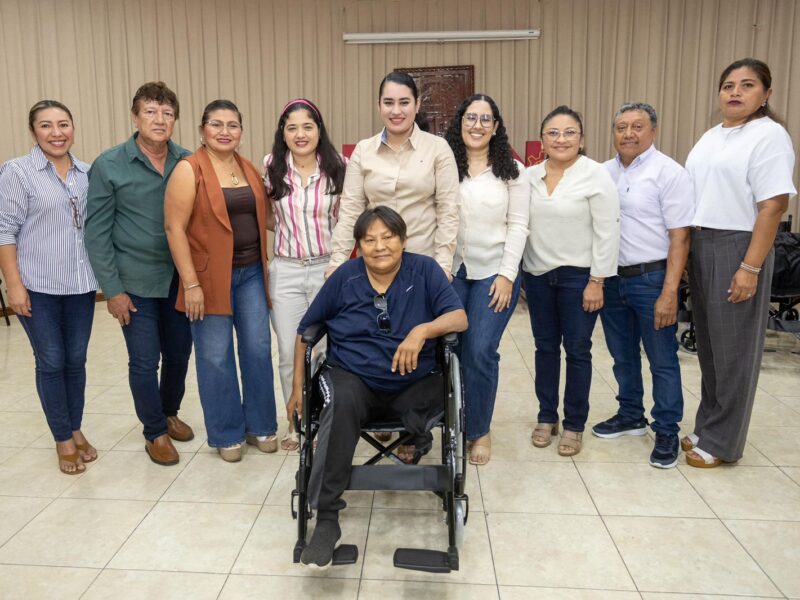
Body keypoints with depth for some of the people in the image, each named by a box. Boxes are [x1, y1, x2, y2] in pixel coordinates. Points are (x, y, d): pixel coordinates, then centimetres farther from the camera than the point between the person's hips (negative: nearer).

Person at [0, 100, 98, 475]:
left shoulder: (87, 173, 6)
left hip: (81, 285, 4)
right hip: (38, 286, -3)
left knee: (76, 360, 11)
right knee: (51, 363, 5)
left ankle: (76, 429, 26)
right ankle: (63, 439, 18)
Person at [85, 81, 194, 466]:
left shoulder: (188, 163, -1)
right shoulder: (109, 166, -7)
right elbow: (96, 232, -5)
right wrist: (112, 289, -8)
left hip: (180, 278, 3)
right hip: (135, 283, -3)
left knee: (179, 354, 14)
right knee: (144, 361, 4)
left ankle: (169, 413, 40)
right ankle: (155, 432, 26)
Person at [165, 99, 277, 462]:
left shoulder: (249, 169, 11)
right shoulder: (189, 170, -8)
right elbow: (174, 228, -12)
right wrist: (191, 283, -17)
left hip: (251, 272, 5)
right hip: (210, 277, -5)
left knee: (258, 350, 8)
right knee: (216, 357, 4)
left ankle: (260, 425, 24)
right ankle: (227, 434, 19)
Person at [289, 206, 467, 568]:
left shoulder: (424, 270, 0)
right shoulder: (344, 278, 3)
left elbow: (459, 318, -10)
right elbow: (306, 331, 10)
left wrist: (422, 330, -30)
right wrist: (297, 388, 7)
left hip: (412, 385, 0)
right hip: (353, 378, 0)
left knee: (440, 389, -34)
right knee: (341, 402, -35)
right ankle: (326, 518, -28)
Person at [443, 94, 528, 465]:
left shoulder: (512, 171, 4)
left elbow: (518, 226, 1)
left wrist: (507, 274, -7)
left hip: (494, 273, -1)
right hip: (450, 271, 1)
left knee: (480, 352, -5)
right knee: (447, 349, 0)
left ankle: (479, 430, 14)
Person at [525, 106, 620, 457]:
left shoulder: (596, 175, -8)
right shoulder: (529, 176, 6)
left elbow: (607, 233, -10)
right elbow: (520, 225, 9)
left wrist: (597, 281, -13)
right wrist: (517, 272, 6)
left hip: (578, 276, -4)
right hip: (537, 275, 4)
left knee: (577, 351, 6)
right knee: (545, 347, 12)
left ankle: (574, 425, 19)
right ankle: (546, 417, 26)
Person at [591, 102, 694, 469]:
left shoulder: (668, 173, -8)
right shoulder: (604, 173, 8)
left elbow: (679, 236, -12)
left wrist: (669, 292, -17)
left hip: (651, 279, -5)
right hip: (612, 278, 6)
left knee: (662, 361, 4)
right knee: (623, 356, 17)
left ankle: (667, 432, 17)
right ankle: (630, 416, 34)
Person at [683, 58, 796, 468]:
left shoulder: (769, 135, -8)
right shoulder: (711, 136, 15)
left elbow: (773, 206, -15)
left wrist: (750, 268, -21)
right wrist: (689, 250, 8)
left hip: (737, 249, -7)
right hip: (700, 247, 7)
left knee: (732, 347, 1)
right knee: (708, 343, 13)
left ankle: (722, 442, 13)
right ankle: (707, 427, 26)